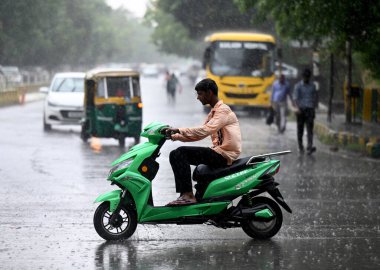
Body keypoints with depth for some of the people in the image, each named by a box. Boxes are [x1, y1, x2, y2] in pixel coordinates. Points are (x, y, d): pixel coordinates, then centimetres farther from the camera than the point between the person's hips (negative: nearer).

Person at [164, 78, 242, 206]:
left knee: (181, 152, -20)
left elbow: (204, 131, -23)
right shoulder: (213, 112, 21)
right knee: (175, 155, 4)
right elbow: (198, 135, 19)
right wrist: (174, 136, 9)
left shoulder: (223, 110, -10)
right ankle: (184, 194, -1)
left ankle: (188, 194, -25)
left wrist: (178, 130, -23)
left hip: (225, 155, -10)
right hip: (218, 152, 10)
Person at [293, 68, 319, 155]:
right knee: (300, 129, 7)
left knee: (310, 128, -11)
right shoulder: (298, 86, 0)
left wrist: (315, 107, 16)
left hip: (310, 110, 1)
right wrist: (297, 108, -26)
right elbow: (295, 97, -11)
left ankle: (310, 147, -22)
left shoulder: (312, 85, 10)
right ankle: (300, 147, 20)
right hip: (301, 110, -1)